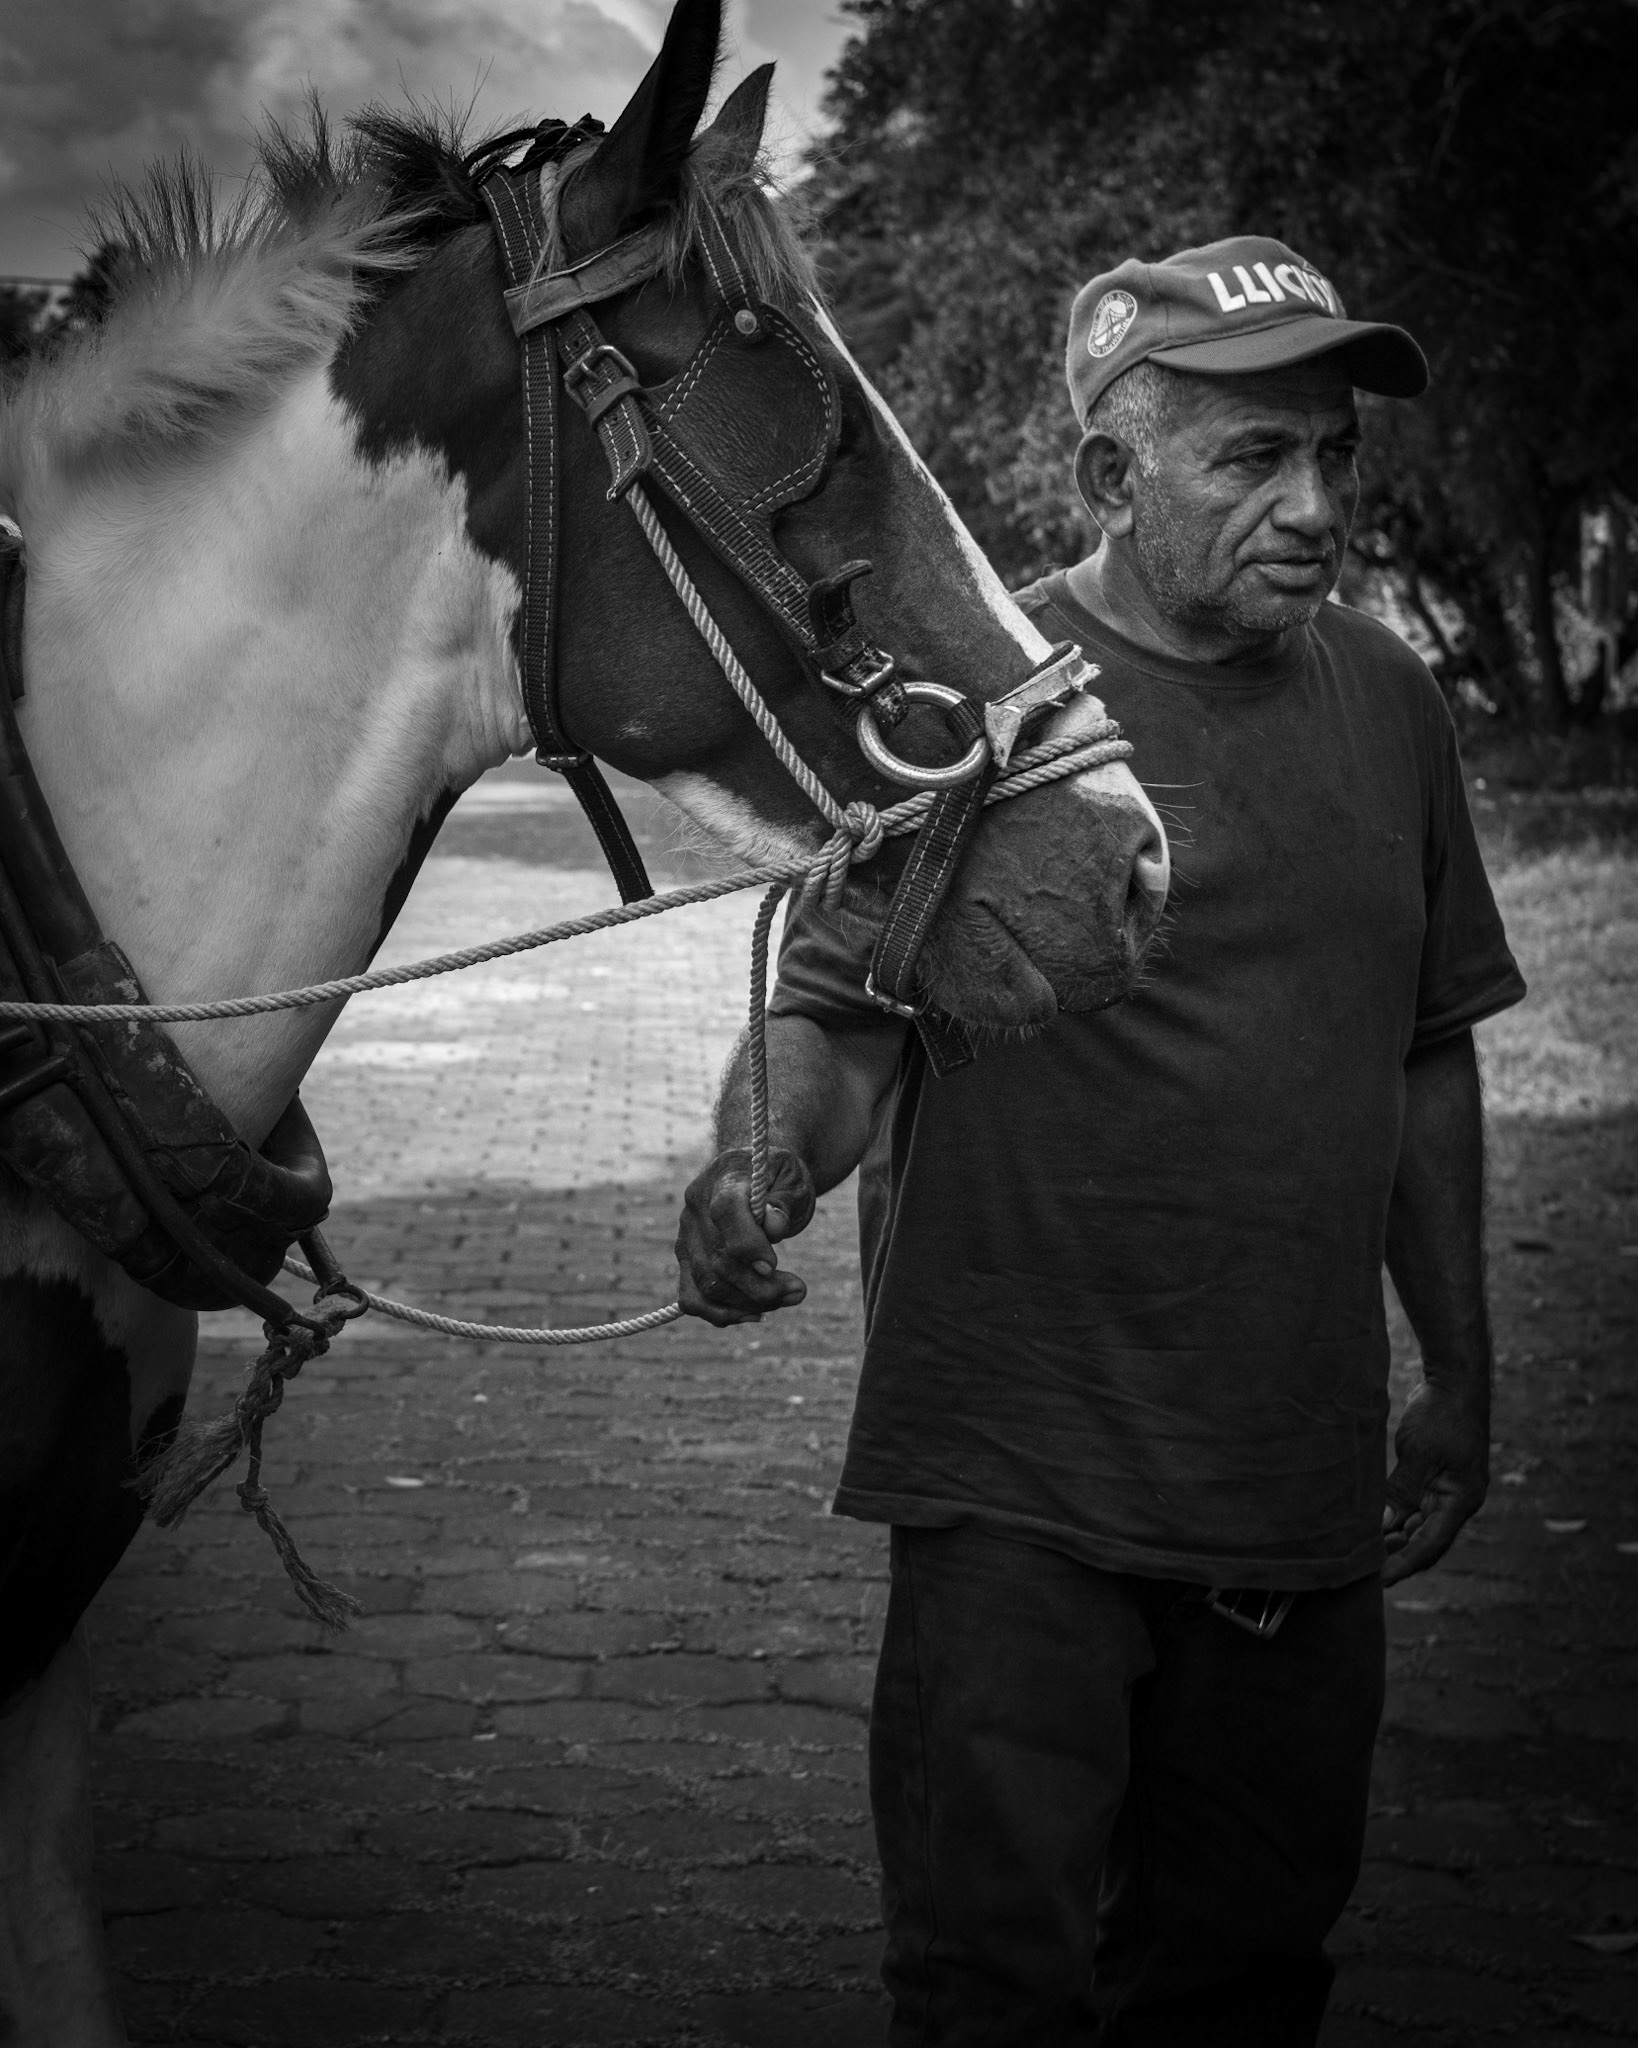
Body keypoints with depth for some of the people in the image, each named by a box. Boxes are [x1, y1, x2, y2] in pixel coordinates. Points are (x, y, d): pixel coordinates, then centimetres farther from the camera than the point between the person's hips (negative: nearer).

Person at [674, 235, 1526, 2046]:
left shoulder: (1390, 703, 7)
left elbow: (1428, 1065, 15)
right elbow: (836, 1016, -9)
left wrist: (1459, 1375, 16)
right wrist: (765, 1161, -31)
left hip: (1304, 1480, 5)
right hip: (1018, 1480, -5)